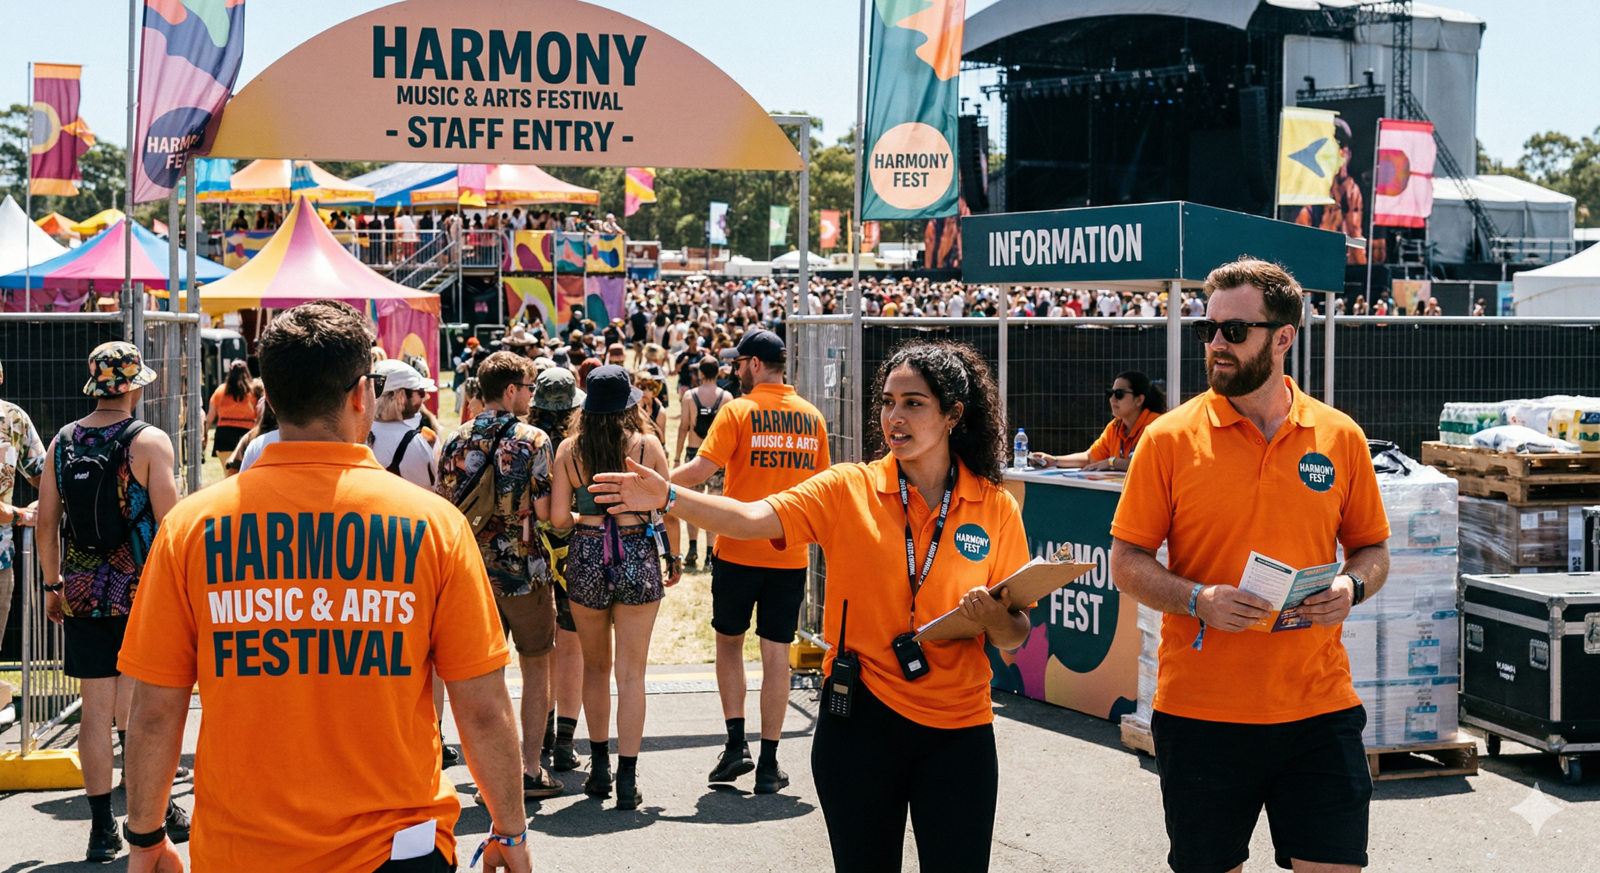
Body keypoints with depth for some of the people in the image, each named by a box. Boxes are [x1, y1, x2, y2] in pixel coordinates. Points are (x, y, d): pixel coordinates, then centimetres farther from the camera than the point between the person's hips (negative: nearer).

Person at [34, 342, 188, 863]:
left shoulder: (62, 442, 5)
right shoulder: (149, 442, -9)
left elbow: (47, 523, 9)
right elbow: (170, 525, -12)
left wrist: (53, 585, 19)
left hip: (82, 594, 4)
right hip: (139, 591, -4)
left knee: (96, 711, 7)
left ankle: (102, 829, 11)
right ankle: (156, 816, 14)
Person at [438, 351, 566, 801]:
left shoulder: (454, 441, 2)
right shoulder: (533, 440, -11)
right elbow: (545, 510, -14)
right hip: (524, 569, -4)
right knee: (536, 666, 9)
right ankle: (530, 770, 9)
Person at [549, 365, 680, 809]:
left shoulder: (569, 449, -2)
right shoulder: (648, 446, -5)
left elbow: (558, 518, -4)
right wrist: (674, 559, 12)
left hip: (586, 558, 2)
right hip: (638, 557, -1)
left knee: (595, 667, 19)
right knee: (631, 674, 3)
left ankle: (599, 769, 25)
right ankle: (627, 780, 3)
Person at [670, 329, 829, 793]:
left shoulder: (738, 411, -8)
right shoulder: (811, 417, 5)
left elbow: (701, 469, -15)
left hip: (739, 549, -3)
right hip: (790, 554, 3)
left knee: (729, 641, 15)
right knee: (777, 654, 5)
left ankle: (736, 743, 6)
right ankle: (769, 764, 7)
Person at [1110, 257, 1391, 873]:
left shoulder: (1340, 437, 4)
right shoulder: (1169, 438, -2)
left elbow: (1372, 549, 14)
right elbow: (1126, 562, 0)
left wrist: (1351, 587, -8)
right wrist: (1199, 601, -17)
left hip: (1319, 707, 1)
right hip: (1200, 708, -1)